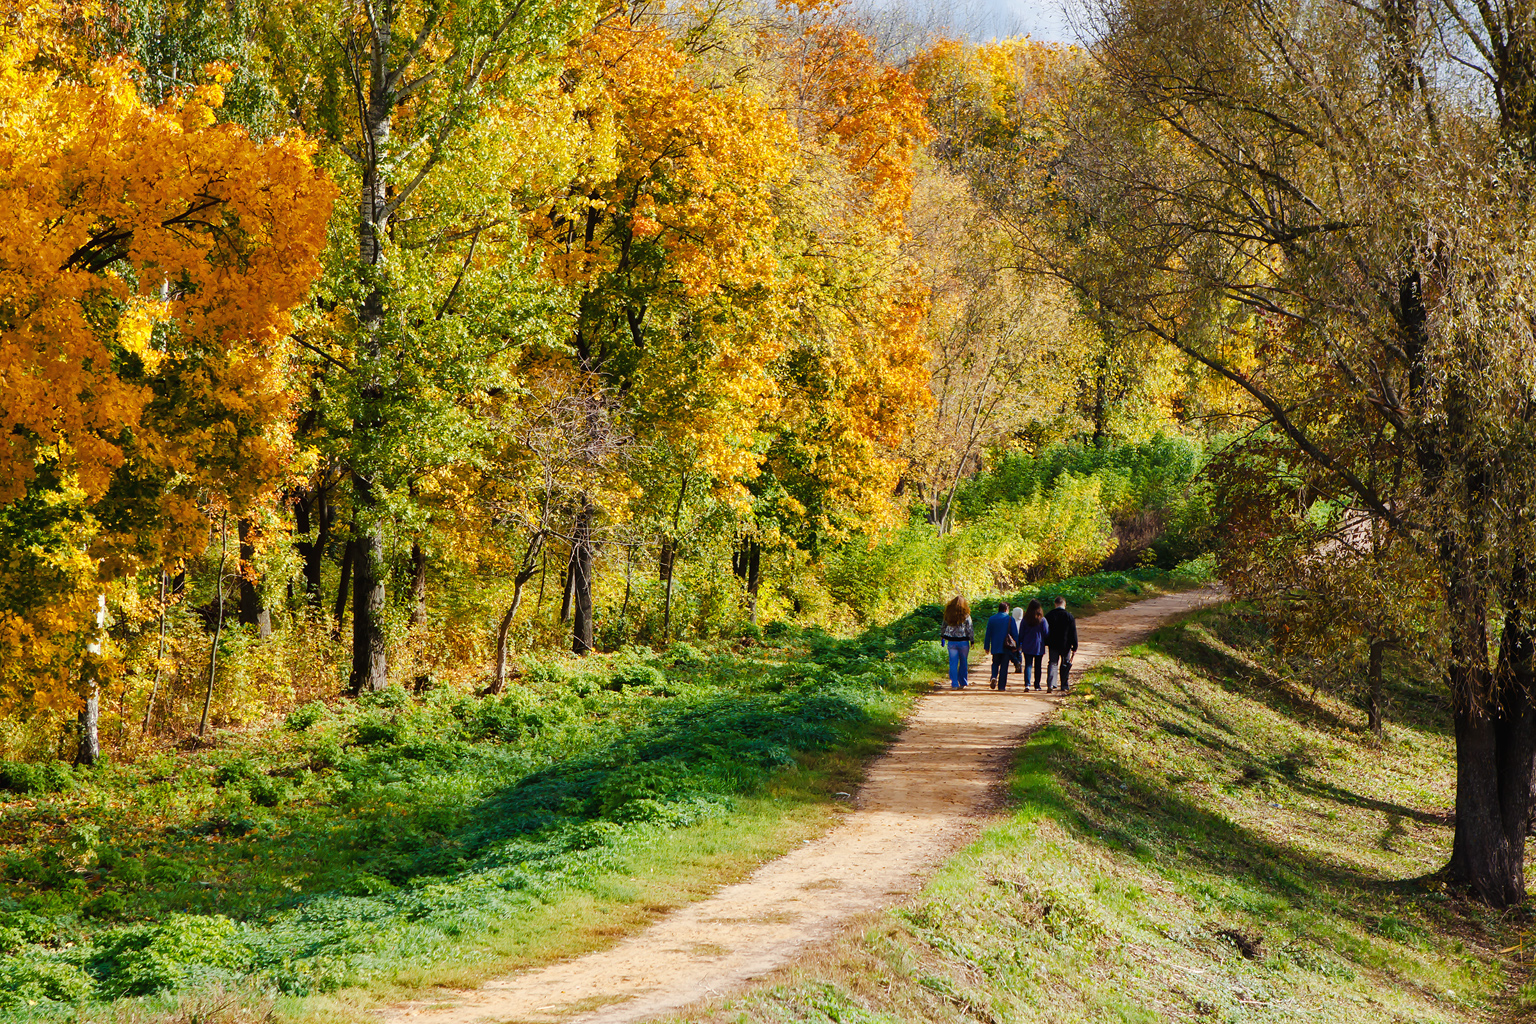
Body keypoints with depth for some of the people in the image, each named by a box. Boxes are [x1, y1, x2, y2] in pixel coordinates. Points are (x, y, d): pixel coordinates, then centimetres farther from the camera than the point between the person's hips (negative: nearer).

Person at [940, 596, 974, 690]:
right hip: (963, 641, -2)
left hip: (951, 642, 2)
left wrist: (942, 638, 24)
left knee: (953, 663, 3)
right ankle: (963, 683, 17)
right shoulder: (966, 616, -7)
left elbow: (943, 627, 11)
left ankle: (954, 684, -2)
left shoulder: (948, 615, 1)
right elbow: (970, 629, -6)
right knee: (963, 663, 11)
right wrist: (972, 640, 2)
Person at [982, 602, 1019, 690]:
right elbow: (1015, 634, -3)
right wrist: (1017, 646, 4)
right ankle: (1001, 685, 2)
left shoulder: (991, 619, 3)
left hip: (995, 647, 2)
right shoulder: (1010, 619, -3)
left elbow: (988, 634, 5)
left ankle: (994, 677, -11)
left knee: (995, 663, 17)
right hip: (1006, 648, -2)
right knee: (1004, 666, 4)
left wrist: (986, 647, 11)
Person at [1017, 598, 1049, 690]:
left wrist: (1020, 645, 11)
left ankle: (1027, 683, -19)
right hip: (1039, 646, -1)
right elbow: (1046, 633, -6)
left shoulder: (1025, 620, -3)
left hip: (1027, 647, 1)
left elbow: (1021, 633, 3)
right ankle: (1037, 685, 16)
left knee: (1028, 665, -1)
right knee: (1037, 666, 11)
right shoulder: (1042, 620, -8)